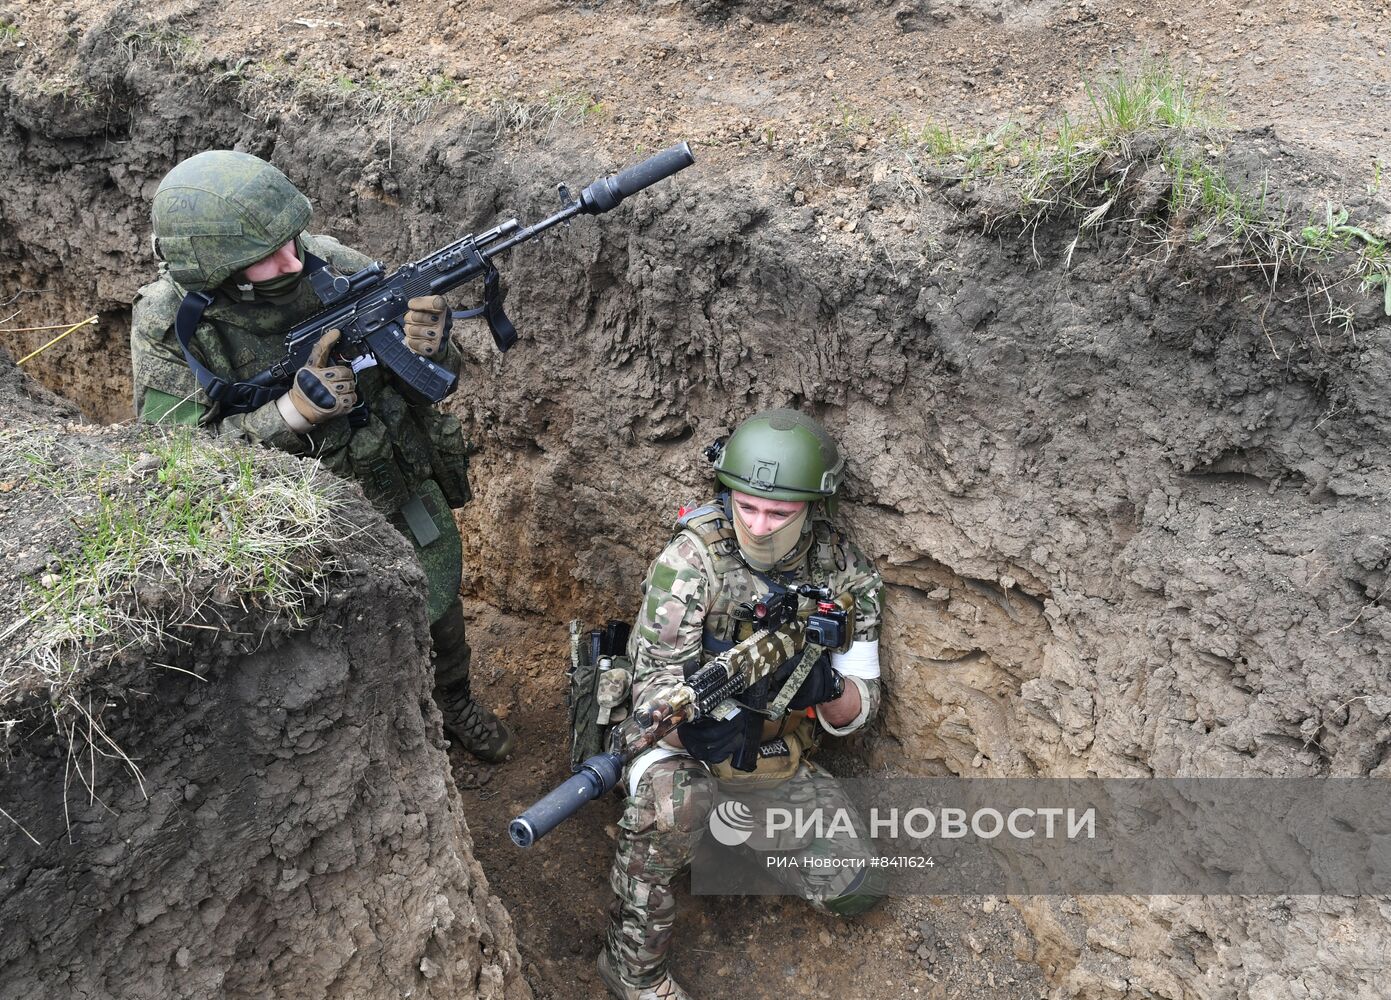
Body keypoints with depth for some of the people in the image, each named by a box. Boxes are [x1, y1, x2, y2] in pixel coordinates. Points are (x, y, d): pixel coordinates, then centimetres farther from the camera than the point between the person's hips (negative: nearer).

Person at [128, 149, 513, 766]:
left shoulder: (327, 261, -20)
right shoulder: (165, 325, -23)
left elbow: (435, 374, -12)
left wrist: (432, 340, -37)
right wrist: (293, 411, -37)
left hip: (404, 490, 3)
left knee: (439, 617, 24)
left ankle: (453, 706, 54)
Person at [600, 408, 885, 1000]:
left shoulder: (845, 572, -10)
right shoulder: (694, 556, -20)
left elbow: (855, 711, -8)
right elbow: (655, 679, -22)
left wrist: (826, 689, -33)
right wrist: (698, 725, -46)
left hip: (778, 753, 4)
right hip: (684, 738, -4)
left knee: (854, 892, -4)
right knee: (673, 801, -37)